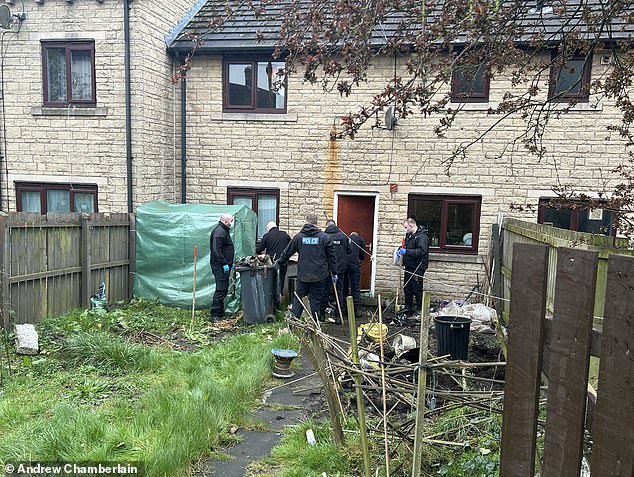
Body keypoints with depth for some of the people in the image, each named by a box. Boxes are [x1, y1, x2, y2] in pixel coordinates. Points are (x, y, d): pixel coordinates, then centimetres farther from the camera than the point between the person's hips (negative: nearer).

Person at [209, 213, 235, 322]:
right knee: (221, 289, -12)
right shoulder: (219, 231, -14)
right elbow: (216, 250, -23)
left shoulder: (224, 231, 21)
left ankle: (220, 311, 22)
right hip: (219, 265, -11)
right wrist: (224, 263, -24)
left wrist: (230, 262, 24)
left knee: (223, 288, 14)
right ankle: (214, 314, -10)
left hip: (224, 265, 11)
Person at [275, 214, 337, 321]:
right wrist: (334, 273, 9)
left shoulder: (298, 236, 2)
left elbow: (287, 252, 12)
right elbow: (331, 256, 1)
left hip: (303, 275, 1)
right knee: (315, 300, 6)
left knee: (298, 298, 9)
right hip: (318, 275, -1)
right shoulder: (325, 237, -2)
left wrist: (279, 262, 30)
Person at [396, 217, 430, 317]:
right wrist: (401, 249, 9)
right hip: (409, 267, 9)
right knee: (407, 289, 13)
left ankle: (420, 310, 8)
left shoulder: (422, 237, -15)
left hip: (417, 268, -9)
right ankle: (408, 309, 22)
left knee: (417, 290, -4)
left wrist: (406, 251, -27)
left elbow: (421, 251, -26)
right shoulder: (409, 235, 14)